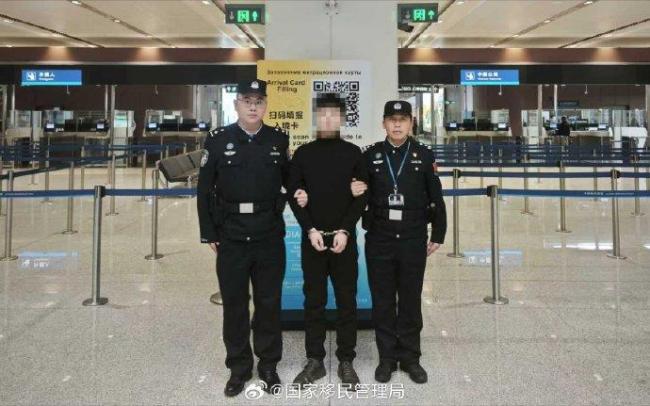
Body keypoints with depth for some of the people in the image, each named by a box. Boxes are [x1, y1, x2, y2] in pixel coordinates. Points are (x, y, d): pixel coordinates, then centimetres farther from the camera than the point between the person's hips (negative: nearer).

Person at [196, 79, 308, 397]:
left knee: (269, 303, 10)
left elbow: (288, 179, 15)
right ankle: (239, 367, 26)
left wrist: (298, 195, -7)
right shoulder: (218, 140, -1)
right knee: (234, 304, 9)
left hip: (270, 237, 1)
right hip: (231, 238, 0)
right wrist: (208, 233, -2)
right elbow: (204, 190, 1)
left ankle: (268, 365, 27)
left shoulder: (279, 140, 3)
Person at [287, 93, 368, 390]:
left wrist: (344, 231, -11)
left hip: (344, 238, -1)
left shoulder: (353, 153, 4)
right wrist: (310, 230, -9)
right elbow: (294, 195, 2)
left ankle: (346, 361, 16)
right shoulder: (303, 154, 6)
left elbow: (362, 196, 0)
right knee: (314, 301, 6)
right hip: (312, 238, 1)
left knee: (346, 301, 4)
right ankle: (315, 360, 17)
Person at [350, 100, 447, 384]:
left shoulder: (424, 156, 0)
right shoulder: (370, 155, 1)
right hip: (379, 241, 1)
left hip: (413, 241, 0)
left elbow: (436, 199, 3)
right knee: (382, 302, 8)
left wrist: (437, 236, 3)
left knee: (411, 302, 9)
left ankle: (410, 358, 24)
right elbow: (361, 196, 6)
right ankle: (387, 358, 23)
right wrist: (354, 192, -17)